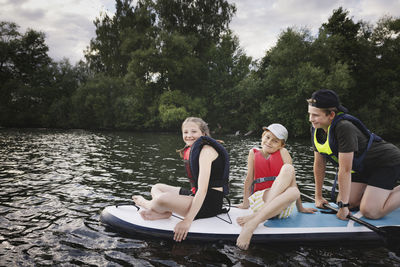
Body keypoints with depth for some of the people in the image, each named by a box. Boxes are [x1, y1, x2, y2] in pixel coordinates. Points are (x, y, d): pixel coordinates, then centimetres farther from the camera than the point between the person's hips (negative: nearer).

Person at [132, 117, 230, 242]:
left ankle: (148, 205, 7)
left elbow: (203, 190, -25)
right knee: (156, 188, 16)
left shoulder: (206, 150, -17)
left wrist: (187, 220, -28)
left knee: (162, 199, -27)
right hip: (196, 196, 10)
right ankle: (164, 212, -12)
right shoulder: (190, 151, 11)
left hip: (211, 203, -10)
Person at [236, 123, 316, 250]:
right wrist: (246, 202, 8)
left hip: (282, 206, 1)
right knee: (288, 168, -27)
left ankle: (254, 220, -39)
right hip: (259, 199, -1)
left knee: (294, 191, -35)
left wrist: (300, 207, 5)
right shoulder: (253, 153, 13)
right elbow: (249, 179, 11)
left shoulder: (283, 152, 10)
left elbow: (292, 181, 4)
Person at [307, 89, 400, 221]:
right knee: (345, 203, 3)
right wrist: (318, 196, 4)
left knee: (369, 211, -18)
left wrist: (343, 205, -25)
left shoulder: (344, 128, -33)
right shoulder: (316, 129, -8)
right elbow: (319, 164, 0)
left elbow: (345, 170, -31)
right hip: (363, 168, 8)